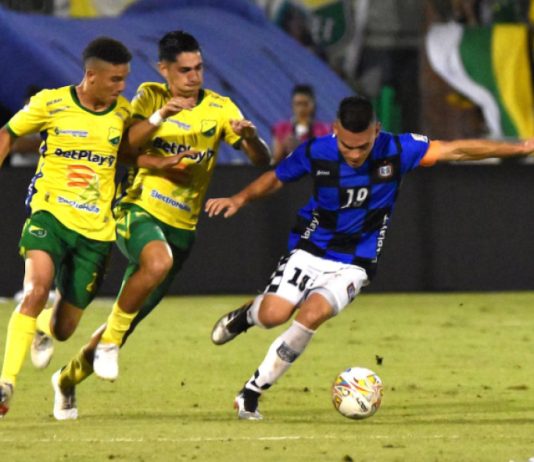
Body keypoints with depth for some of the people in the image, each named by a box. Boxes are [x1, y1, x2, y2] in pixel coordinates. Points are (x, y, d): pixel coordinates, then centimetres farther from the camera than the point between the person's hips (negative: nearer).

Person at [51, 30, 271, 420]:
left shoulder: (220, 108, 0)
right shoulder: (150, 97, -2)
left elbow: (262, 160, -3)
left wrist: (250, 136, -25)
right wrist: (158, 117, -26)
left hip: (180, 227, 3)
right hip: (139, 212, -3)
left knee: (132, 315, 7)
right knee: (158, 261, -38)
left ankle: (70, 378, 30)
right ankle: (108, 342, -19)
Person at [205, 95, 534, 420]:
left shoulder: (396, 151, -16)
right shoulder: (315, 153, -14)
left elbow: (457, 150, -12)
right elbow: (276, 178, 5)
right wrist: (240, 200, -11)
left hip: (353, 264, -1)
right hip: (310, 250, 1)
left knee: (313, 314, -25)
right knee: (273, 315, -19)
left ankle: (252, 392, -10)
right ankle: (248, 314, 23)